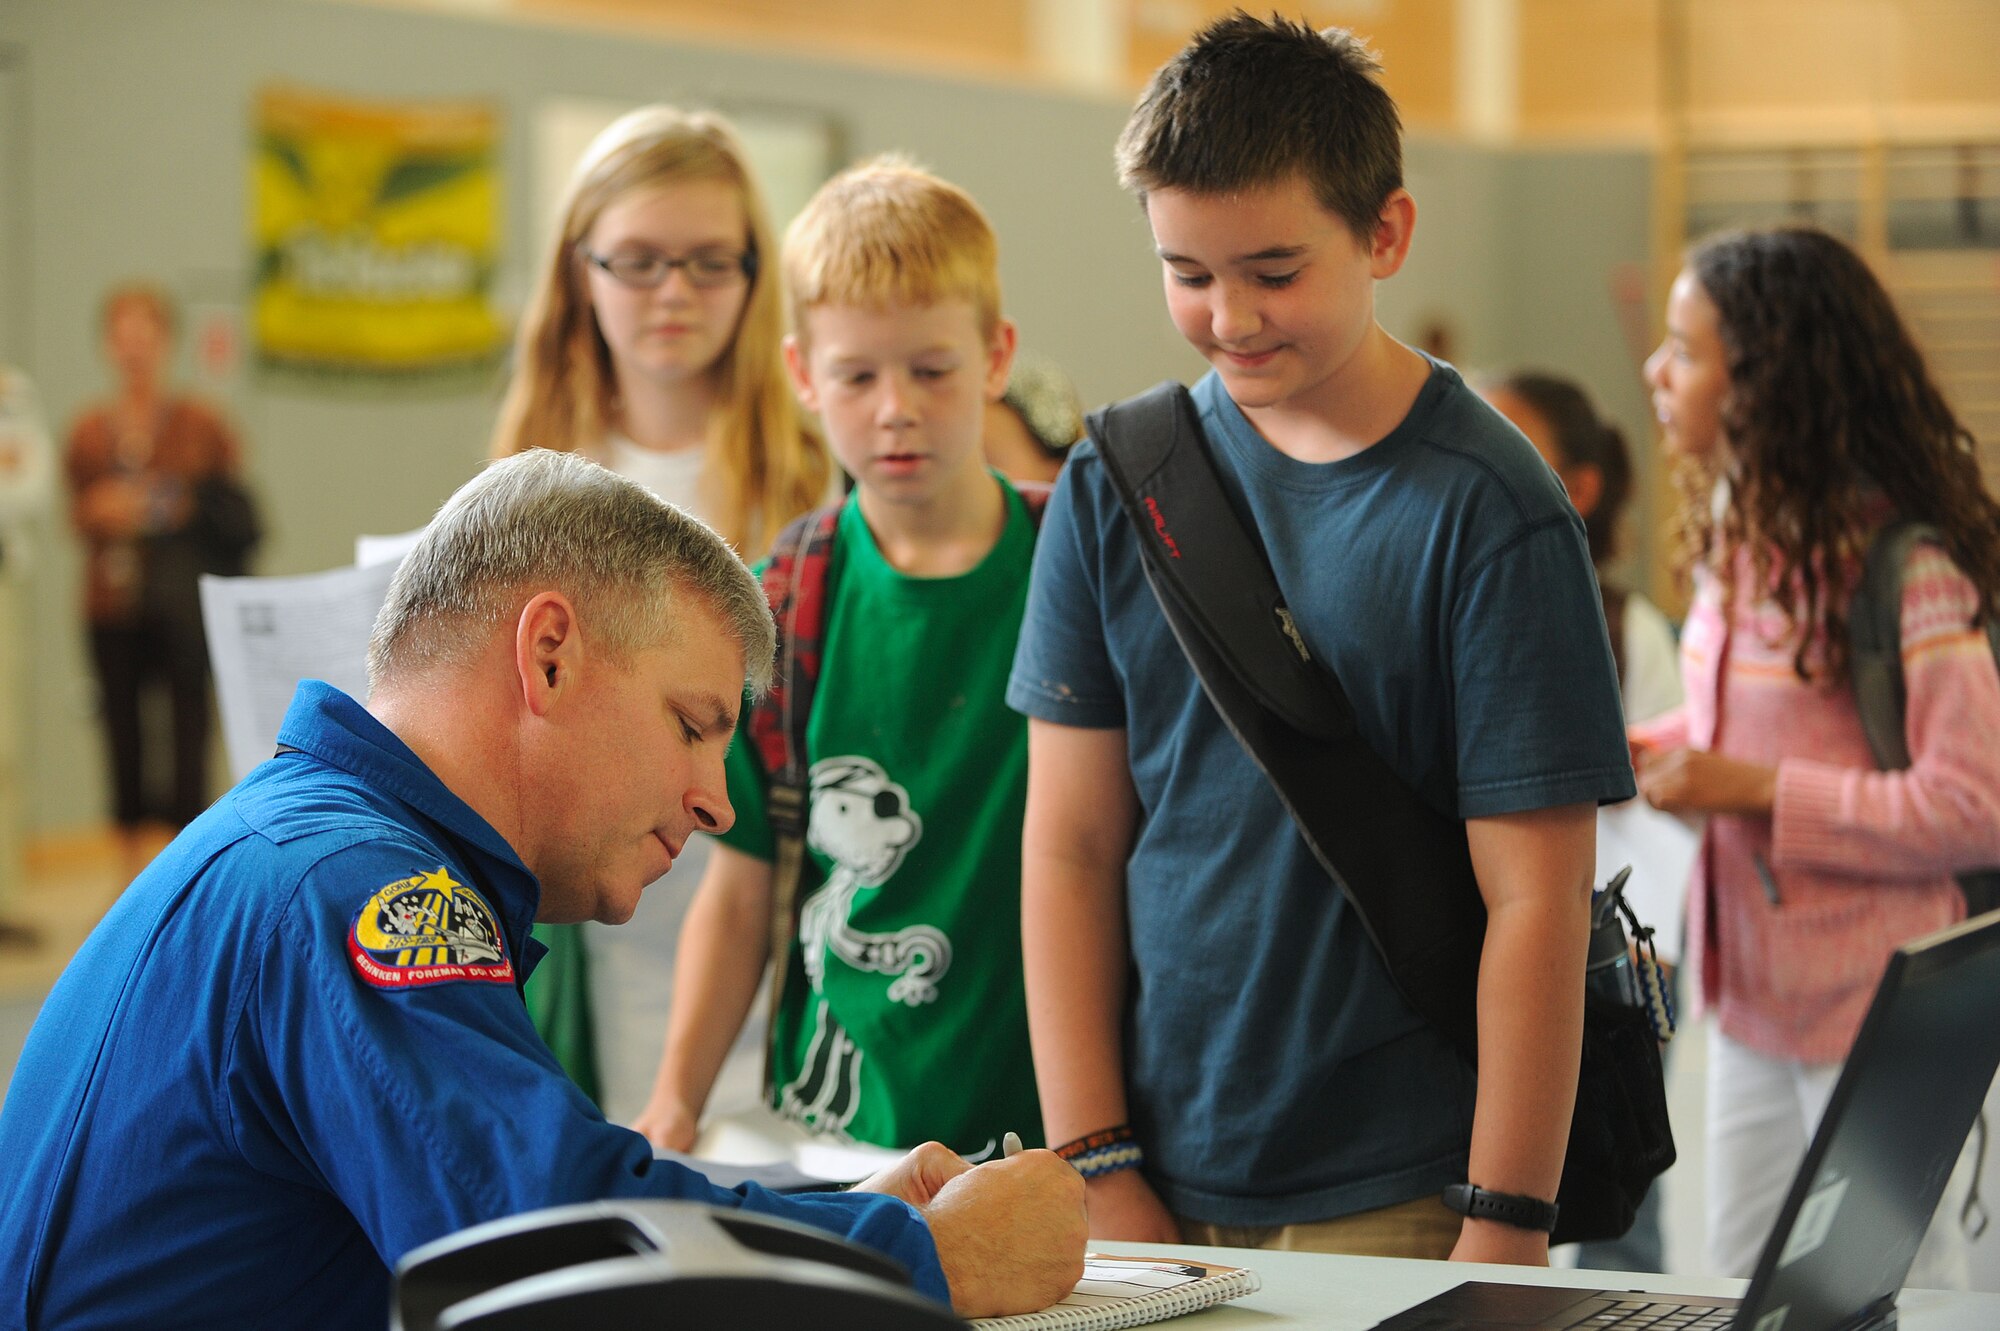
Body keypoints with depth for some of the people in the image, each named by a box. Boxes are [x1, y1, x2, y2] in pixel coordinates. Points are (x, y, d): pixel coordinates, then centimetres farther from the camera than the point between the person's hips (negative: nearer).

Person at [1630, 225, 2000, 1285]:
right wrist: (1639, 752, 3)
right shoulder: (1736, 530, 8)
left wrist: (1754, 791, -24)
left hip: (1873, 1007, -9)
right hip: (1752, 996, 9)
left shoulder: (1900, 562, -20)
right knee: (1744, 1288, 16)